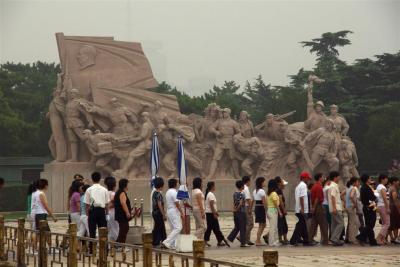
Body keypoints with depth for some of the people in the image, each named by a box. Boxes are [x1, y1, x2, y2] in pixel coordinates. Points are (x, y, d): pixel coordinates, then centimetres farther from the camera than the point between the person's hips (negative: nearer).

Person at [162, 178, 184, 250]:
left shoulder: (168, 192, 15)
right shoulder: (174, 192, -14)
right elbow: (177, 204, -18)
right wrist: (182, 213, -13)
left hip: (169, 212, 10)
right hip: (174, 212, -10)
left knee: (173, 229, 13)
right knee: (178, 228, -13)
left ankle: (172, 245, 10)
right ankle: (166, 242, -22)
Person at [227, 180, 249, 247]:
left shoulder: (235, 193, 10)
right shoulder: (241, 194, -15)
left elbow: (234, 203, 12)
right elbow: (241, 203, -20)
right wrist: (237, 209, -8)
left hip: (235, 212, 8)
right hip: (241, 212, -8)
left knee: (237, 227, 16)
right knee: (242, 228, 0)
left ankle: (230, 238, 8)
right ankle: (243, 243, 4)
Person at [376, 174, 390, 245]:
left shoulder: (379, 186, 17)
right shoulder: (382, 187, -14)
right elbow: (385, 198, -20)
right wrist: (387, 208, -21)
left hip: (380, 206, 10)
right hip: (383, 206, -10)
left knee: (384, 224, 12)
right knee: (387, 223, -9)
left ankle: (383, 239, 9)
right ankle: (378, 238, -14)